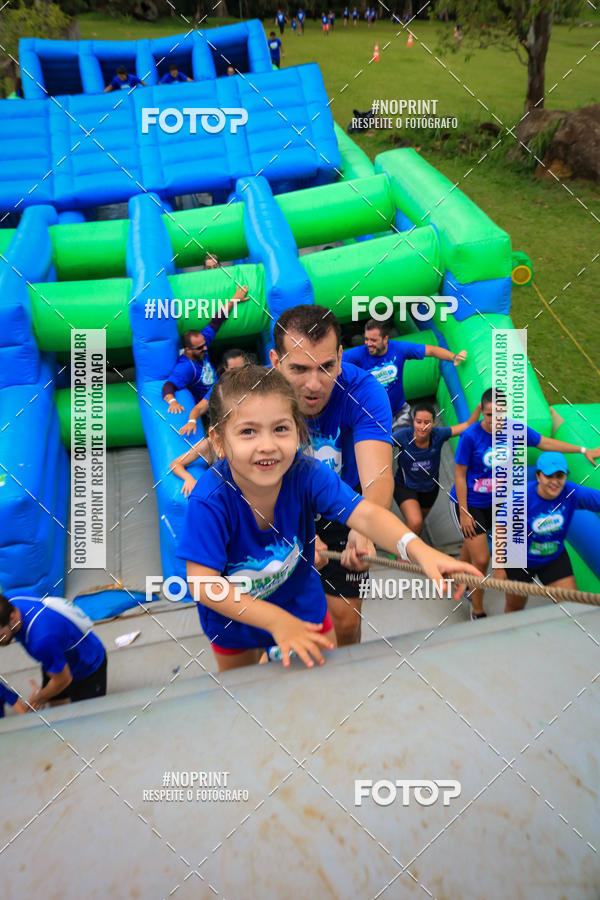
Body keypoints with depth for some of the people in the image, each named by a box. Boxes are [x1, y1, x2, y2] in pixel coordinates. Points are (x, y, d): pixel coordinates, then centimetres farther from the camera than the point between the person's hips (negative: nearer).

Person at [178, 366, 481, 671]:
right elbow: (202, 583, -35)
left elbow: (364, 514, -38)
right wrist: (276, 620, -42)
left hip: (301, 601, 2)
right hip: (234, 615, -1)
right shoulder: (210, 500, -35)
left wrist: (419, 549, -57)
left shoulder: (307, 474, -29)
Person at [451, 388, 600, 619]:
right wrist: (464, 514, -15)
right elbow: (460, 475, -17)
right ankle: (478, 612, 15)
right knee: (481, 559, -6)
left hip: (493, 502, 5)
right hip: (468, 503, -4)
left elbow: (544, 442, 6)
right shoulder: (470, 436, -25)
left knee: (471, 543, 26)